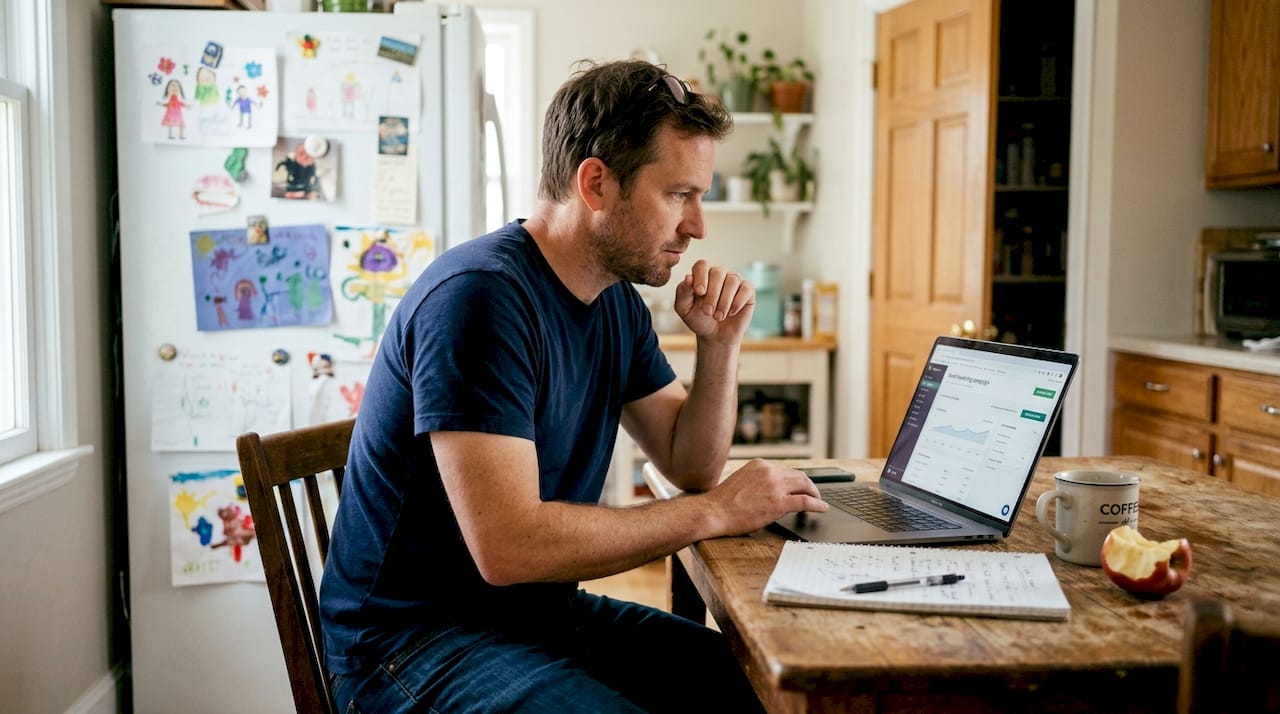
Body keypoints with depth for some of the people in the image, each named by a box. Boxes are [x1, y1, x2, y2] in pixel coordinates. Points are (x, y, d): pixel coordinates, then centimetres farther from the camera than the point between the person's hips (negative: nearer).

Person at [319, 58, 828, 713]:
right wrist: (713, 511, -20)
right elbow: (508, 546, -29)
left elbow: (691, 466, 15)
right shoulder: (481, 295, -22)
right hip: (416, 635, -8)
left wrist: (721, 345, -2)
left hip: (544, 608, 8)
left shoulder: (617, 302, 7)